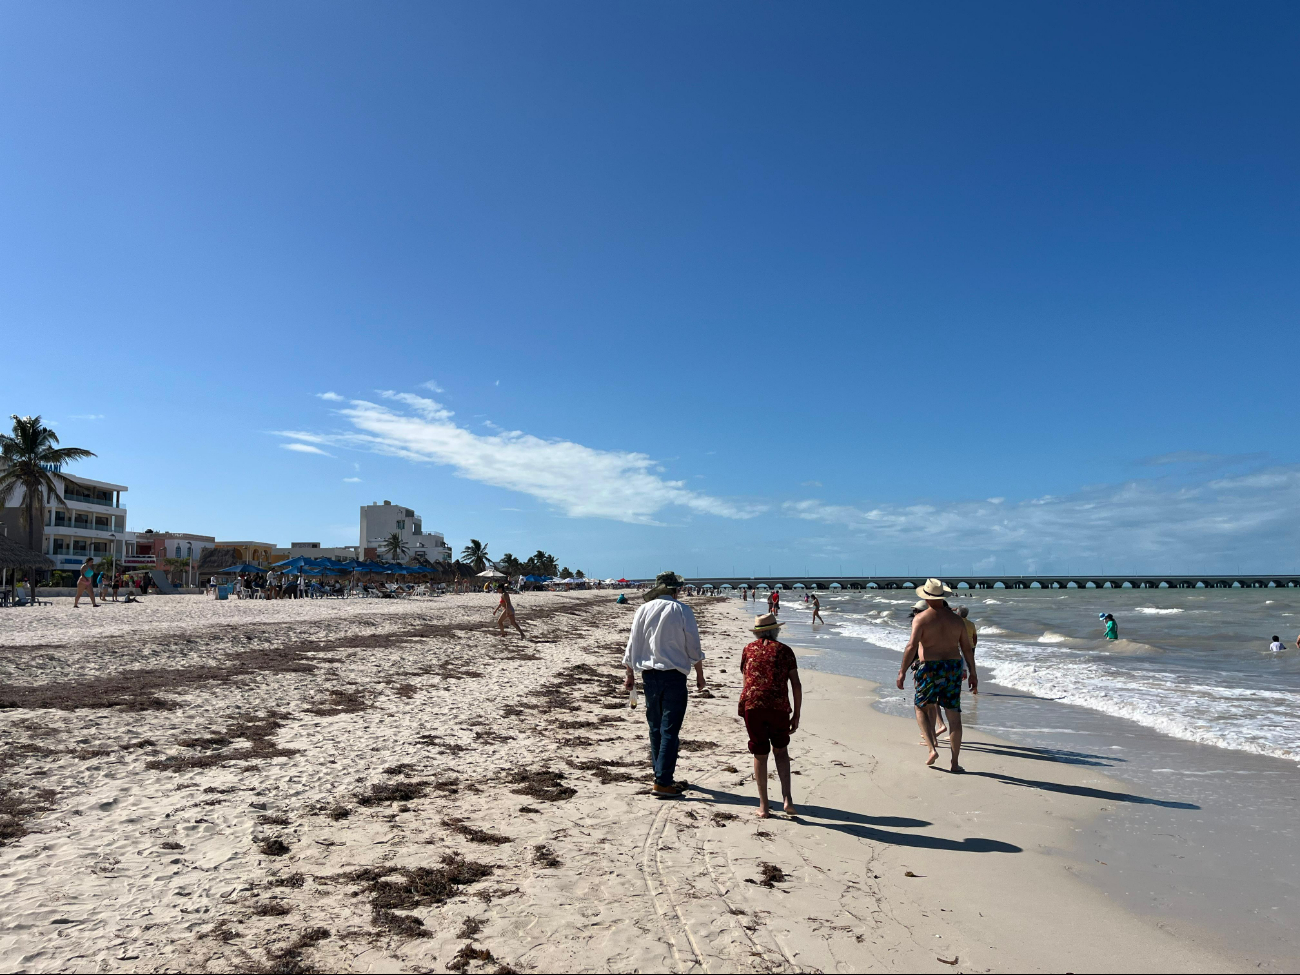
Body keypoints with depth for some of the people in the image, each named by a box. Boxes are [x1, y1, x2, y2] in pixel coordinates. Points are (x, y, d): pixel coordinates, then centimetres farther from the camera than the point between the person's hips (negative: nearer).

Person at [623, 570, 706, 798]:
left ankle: (663, 777, 24)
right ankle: (662, 783, -3)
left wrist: (630, 675, 15)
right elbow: (694, 647, -3)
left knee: (655, 728, 15)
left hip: (649, 675, 4)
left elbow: (632, 645, 6)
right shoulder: (682, 610, -5)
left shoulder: (643, 610, 4)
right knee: (669, 730, -1)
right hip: (674, 675, -4)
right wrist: (700, 674, 10)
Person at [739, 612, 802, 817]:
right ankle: (787, 797, 6)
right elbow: (796, 685, 7)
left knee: (760, 754, 11)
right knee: (781, 750, 20)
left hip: (751, 705, 0)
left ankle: (763, 806, 14)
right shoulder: (785, 650, 13)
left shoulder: (748, 650, 16)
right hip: (779, 706, 0)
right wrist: (796, 715, 12)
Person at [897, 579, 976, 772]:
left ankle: (932, 748, -1)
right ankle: (955, 762, 10)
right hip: (953, 668, 4)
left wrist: (902, 671, -13)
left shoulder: (921, 618, -8)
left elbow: (912, 646, -17)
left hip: (930, 669, -3)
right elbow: (967, 648, 7)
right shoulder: (956, 619, 6)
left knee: (922, 708, 15)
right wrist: (973, 674, 14)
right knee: (954, 715, 8)